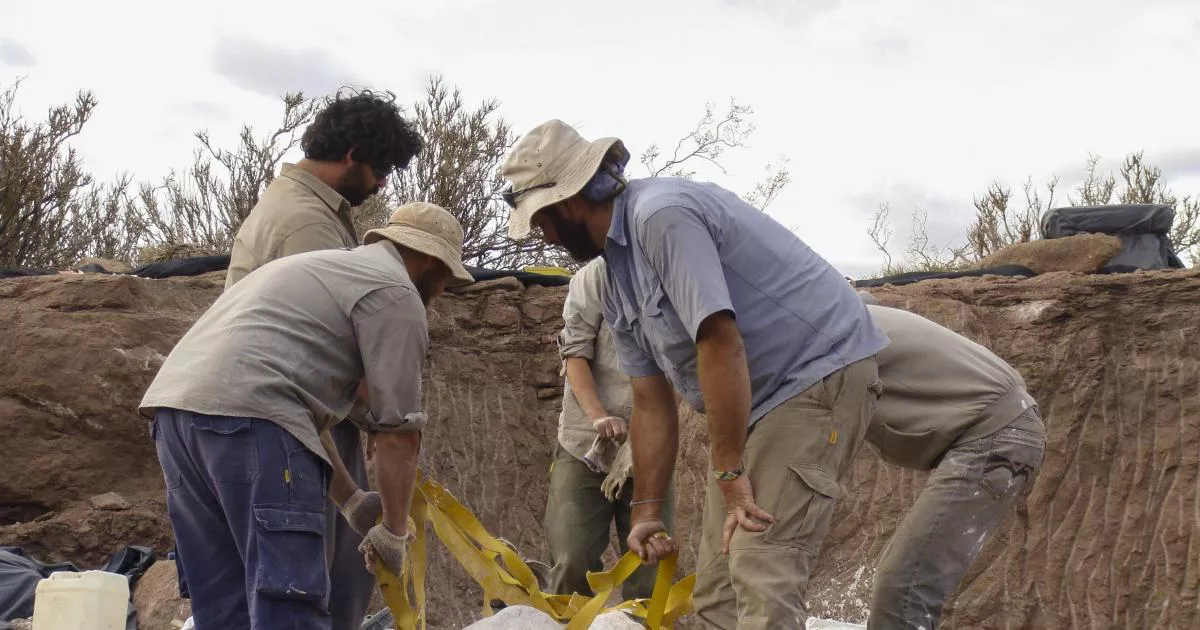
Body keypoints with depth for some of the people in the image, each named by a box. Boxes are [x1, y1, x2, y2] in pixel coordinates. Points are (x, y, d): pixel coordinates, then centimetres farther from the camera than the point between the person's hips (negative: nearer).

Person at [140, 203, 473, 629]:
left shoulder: (330, 267, 34)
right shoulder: (396, 292, 6)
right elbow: (398, 432, 1)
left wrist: (352, 500, 39)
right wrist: (394, 533, 13)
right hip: (245, 415, -9)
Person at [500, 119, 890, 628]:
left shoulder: (662, 214, -20)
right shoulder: (616, 285, 11)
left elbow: (720, 342, -27)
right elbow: (652, 405, 13)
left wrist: (730, 473, -25)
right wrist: (648, 509, 11)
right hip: (757, 399, 10)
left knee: (760, 575, -18)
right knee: (715, 588, 8)